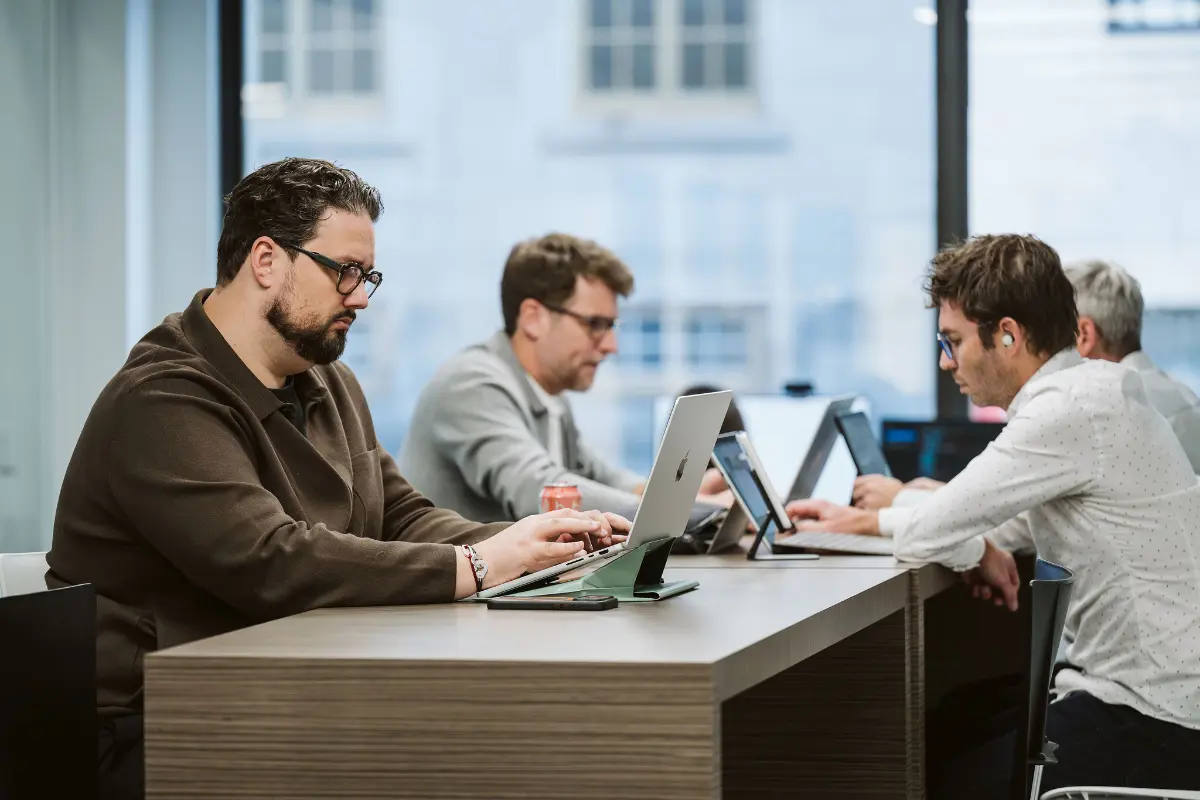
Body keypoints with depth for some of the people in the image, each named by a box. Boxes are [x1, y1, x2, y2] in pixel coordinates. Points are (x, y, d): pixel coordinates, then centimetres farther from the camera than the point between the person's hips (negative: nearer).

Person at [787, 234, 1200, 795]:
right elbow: (1016, 519, 26)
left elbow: (930, 537, -18)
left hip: (1146, 725, -9)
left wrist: (979, 555, 4)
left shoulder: (1072, 408, -20)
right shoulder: (1091, 389, 11)